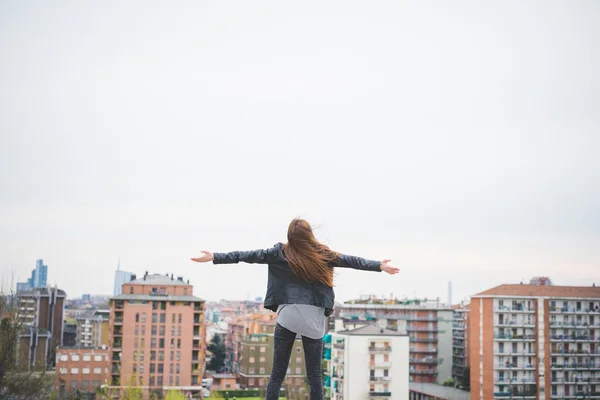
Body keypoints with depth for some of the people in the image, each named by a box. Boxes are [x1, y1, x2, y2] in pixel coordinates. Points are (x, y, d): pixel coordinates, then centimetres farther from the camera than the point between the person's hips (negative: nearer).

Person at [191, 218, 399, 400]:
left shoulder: (281, 253, 0)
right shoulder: (323, 255, 2)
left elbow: (249, 256, -1)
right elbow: (352, 261, 8)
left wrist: (215, 257, 3)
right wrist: (380, 265, 18)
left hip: (287, 317, 0)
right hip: (313, 319, 0)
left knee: (277, 374, 6)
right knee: (315, 375, 7)